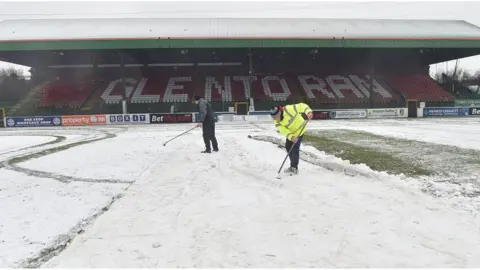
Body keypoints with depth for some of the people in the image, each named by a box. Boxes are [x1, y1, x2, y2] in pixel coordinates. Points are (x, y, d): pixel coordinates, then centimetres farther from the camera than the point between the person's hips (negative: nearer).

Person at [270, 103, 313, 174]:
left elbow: (301, 106, -29)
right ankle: (293, 165, 28)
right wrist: (291, 137, -42)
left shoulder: (288, 109, -33)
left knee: (295, 148, -12)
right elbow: (283, 130, -26)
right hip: (291, 133, 7)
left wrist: (308, 112, -44)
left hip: (299, 130, -7)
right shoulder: (277, 122, -15)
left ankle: (294, 168, 0)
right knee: (288, 147, 11)